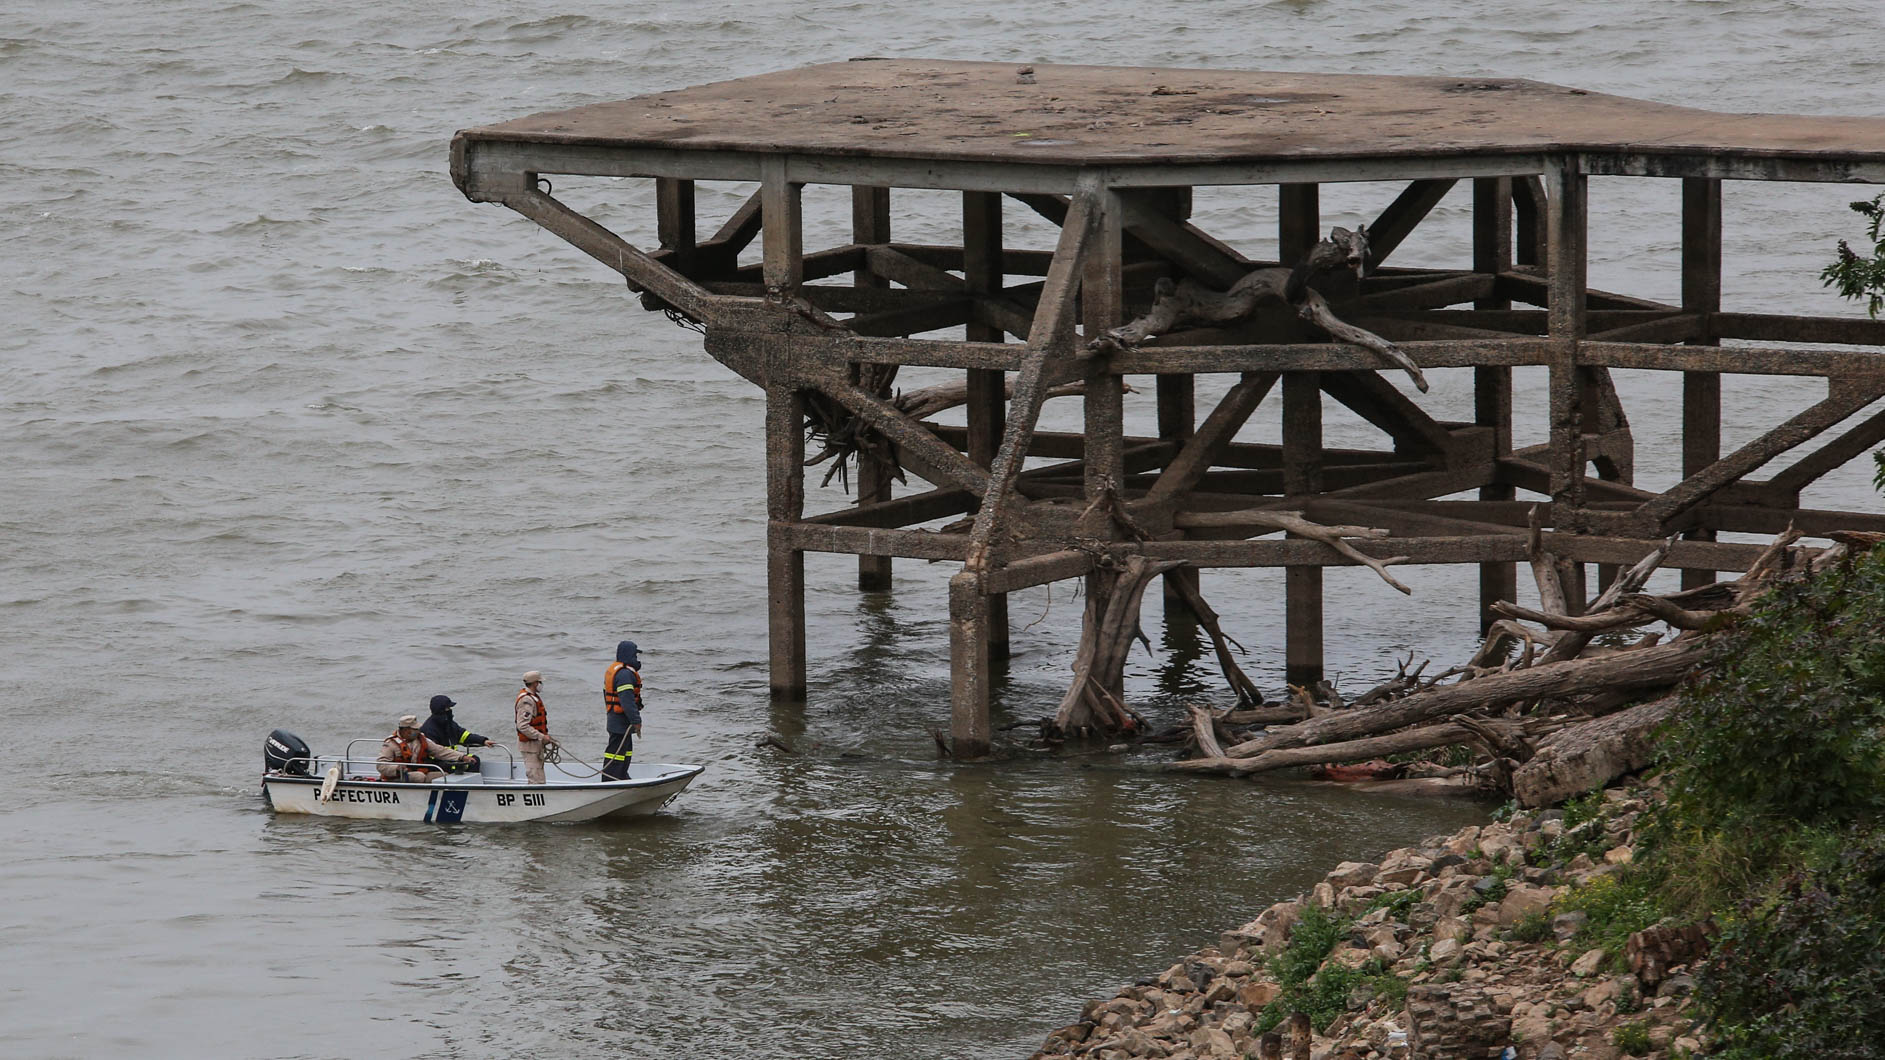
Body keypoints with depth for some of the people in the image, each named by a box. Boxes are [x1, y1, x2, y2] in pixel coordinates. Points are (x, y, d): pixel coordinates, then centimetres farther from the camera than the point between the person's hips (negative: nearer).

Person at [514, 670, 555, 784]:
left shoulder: (534, 697, 15)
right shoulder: (526, 700, -19)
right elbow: (523, 726, -26)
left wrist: (546, 736, 14)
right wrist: (542, 737, -24)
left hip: (536, 744, 11)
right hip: (529, 745, -11)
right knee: (536, 780, -12)